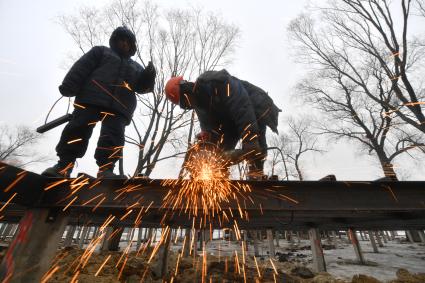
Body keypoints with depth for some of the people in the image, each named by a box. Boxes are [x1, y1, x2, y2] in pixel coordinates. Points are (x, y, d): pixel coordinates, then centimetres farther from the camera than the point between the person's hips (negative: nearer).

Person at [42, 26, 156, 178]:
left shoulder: (136, 67, 33)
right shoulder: (101, 51, 26)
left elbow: (142, 86, 17)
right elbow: (81, 67, 10)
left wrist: (149, 76, -5)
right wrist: (69, 86, -5)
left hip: (119, 106, 2)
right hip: (92, 98, -1)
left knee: (113, 136, -16)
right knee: (79, 128, -12)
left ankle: (106, 170, -21)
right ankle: (64, 165, -8)